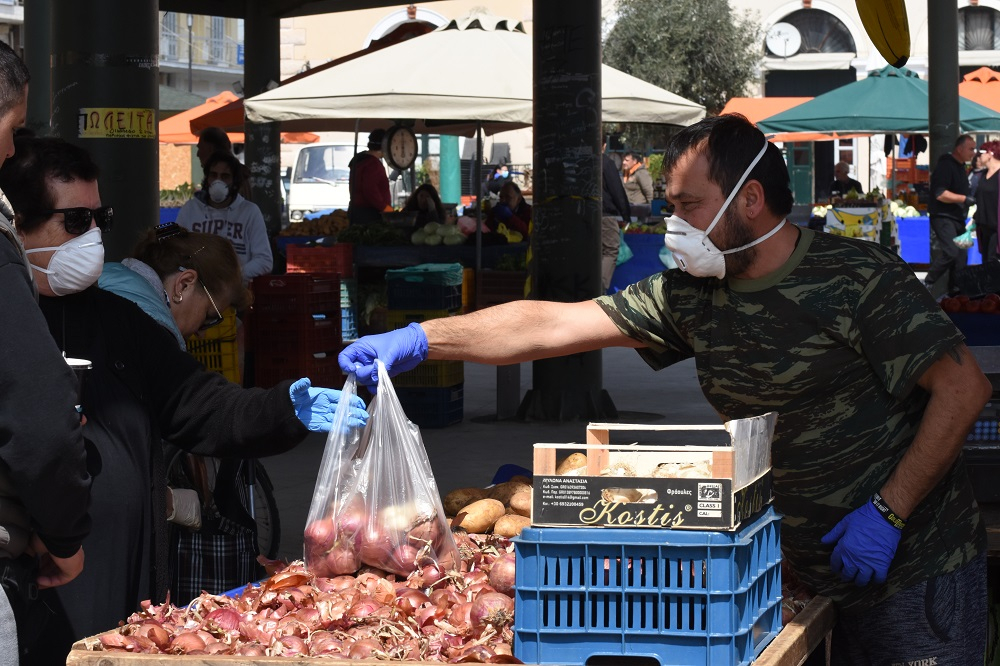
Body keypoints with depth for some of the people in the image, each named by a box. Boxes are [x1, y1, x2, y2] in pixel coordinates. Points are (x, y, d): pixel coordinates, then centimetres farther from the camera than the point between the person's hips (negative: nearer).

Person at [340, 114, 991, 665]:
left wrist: (887, 513, -18)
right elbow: (550, 325, 1)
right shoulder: (689, 296, 2)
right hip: (811, 572, 5)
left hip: (915, 566, -5)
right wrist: (415, 341, -4)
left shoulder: (855, 276, -15)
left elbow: (964, 386, -15)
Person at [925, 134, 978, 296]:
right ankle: (928, 283, -10)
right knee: (950, 252, -22)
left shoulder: (960, 166, 17)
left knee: (961, 256, 6)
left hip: (957, 218, 10)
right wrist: (964, 199, -23)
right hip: (943, 217, -10)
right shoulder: (945, 166, -15)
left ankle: (954, 291, 12)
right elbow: (940, 193, -23)